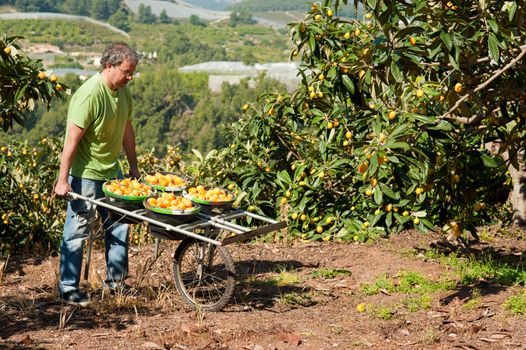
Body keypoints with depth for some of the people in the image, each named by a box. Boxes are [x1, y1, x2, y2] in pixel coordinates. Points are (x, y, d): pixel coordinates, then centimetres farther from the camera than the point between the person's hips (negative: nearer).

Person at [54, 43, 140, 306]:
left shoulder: (123, 91, 2)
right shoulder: (89, 94, -23)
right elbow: (72, 139, -24)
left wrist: (133, 165, 18)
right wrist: (63, 180, -23)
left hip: (111, 171, 8)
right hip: (85, 174, -8)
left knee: (118, 226, 13)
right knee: (77, 232, 0)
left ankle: (115, 280, 27)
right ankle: (68, 288, 11)